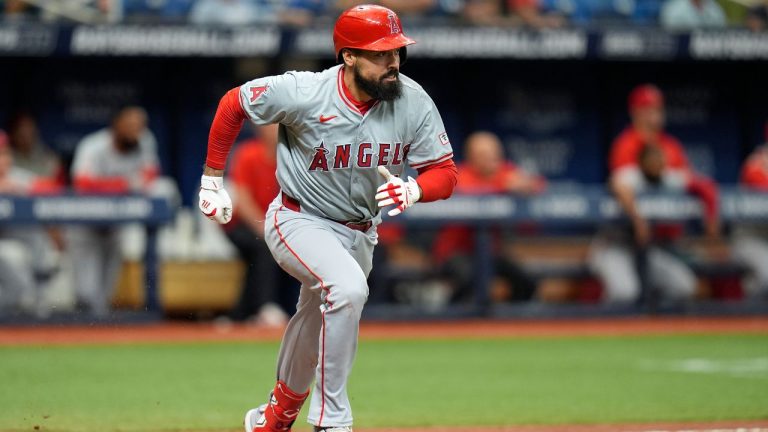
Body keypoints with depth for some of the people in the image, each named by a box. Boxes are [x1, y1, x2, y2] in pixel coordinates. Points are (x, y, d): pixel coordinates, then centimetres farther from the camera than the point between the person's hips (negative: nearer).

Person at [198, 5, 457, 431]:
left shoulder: (413, 102, -17)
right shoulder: (303, 93, -25)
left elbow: (445, 173, -12)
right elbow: (233, 104, -9)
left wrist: (413, 190, -35)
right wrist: (212, 179, -4)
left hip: (358, 232, 5)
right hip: (298, 221, -5)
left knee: (319, 325, 21)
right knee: (348, 287, -32)